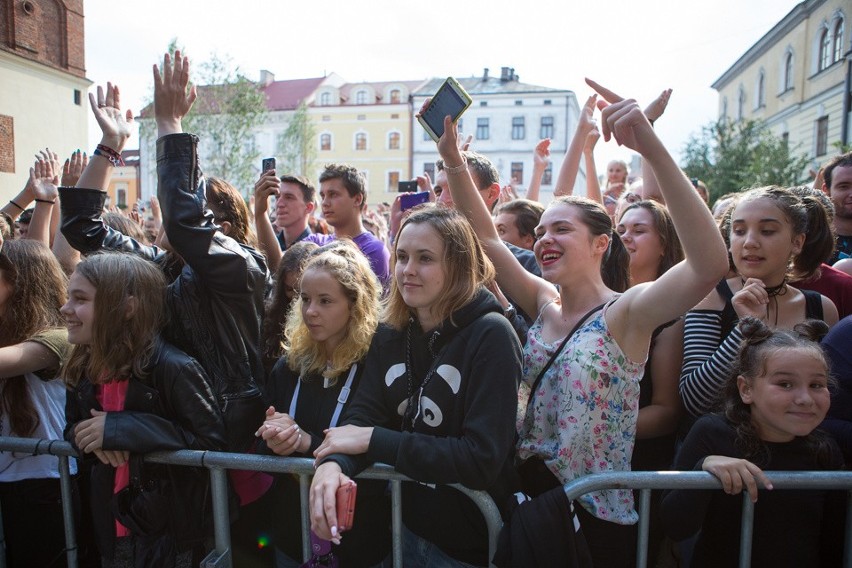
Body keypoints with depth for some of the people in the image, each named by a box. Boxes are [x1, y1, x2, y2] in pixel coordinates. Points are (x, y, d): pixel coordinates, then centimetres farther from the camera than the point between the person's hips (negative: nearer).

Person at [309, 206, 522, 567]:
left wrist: (374, 440, -24)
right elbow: (362, 414, -9)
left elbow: (482, 459, -26)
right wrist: (333, 462, -30)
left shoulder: (491, 335, -20)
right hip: (403, 525, 5)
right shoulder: (390, 333, -2)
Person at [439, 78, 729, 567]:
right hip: (530, 500, 5)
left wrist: (652, 147, -40)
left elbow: (711, 264, -33)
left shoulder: (626, 312, -16)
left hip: (596, 516, -5)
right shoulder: (546, 303, 1)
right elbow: (486, 237, 0)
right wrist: (453, 160, -9)